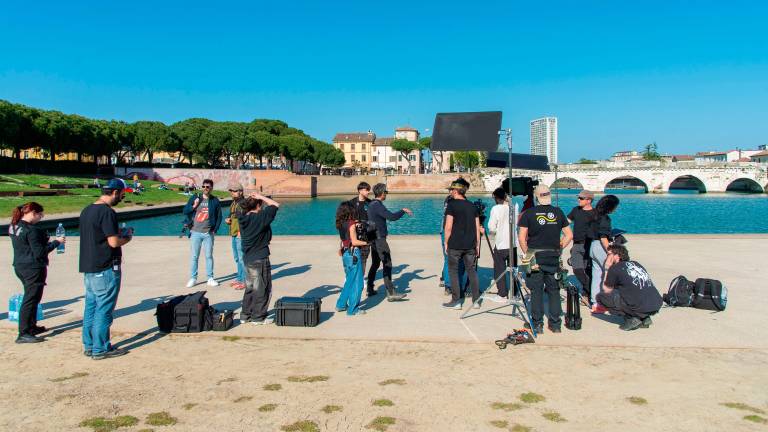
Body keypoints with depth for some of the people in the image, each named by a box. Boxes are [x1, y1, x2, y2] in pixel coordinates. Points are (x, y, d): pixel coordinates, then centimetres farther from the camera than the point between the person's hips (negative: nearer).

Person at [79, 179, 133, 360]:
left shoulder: (86, 210, 12)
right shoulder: (107, 212, -18)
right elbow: (114, 242, -21)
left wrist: (119, 234, 14)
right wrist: (127, 237, -3)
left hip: (88, 267, 9)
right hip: (105, 269, -9)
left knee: (91, 307, 16)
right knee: (104, 310, -1)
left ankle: (89, 345, 24)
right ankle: (101, 349, 6)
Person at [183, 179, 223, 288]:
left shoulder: (215, 201, 2)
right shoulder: (195, 198, 2)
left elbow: (219, 217, 8)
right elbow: (185, 211, 4)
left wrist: (215, 229, 1)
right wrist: (194, 206, -13)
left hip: (208, 233, 0)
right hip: (195, 232, 0)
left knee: (209, 256, 6)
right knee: (194, 256, 5)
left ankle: (210, 279, 14)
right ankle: (193, 278, 14)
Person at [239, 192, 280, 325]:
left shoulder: (243, 218, 3)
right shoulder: (260, 218, -18)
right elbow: (276, 205, -14)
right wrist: (261, 197, -7)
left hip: (247, 259, 8)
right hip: (260, 259, -8)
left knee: (249, 288, 18)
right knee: (262, 289, 4)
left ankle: (245, 315, 23)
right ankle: (258, 317, 9)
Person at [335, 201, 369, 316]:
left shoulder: (341, 224, 7)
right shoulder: (352, 224, -15)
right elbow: (354, 242, -19)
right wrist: (366, 243, -10)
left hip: (345, 254, 8)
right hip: (353, 254, -8)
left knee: (349, 281, 21)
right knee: (357, 283, 2)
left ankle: (341, 305, 26)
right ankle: (353, 309, 8)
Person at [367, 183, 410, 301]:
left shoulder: (371, 204, 12)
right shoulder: (378, 205, -18)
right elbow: (391, 217, -25)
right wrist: (403, 210, -12)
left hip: (374, 238, 10)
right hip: (380, 239, -10)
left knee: (375, 264, 18)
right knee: (387, 265, -9)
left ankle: (370, 289, 25)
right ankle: (391, 293, -10)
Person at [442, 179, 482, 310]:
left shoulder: (452, 205, -7)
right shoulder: (472, 206, 9)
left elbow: (448, 227, -11)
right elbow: (477, 228, 10)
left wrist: (446, 242, -1)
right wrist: (477, 245, 15)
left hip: (455, 245, -5)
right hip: (470, 245, 5)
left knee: (453, 271, 4)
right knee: (472, 271, 11)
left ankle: (456, 301, 6)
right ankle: (476, 300, 12)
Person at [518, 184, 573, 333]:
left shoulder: (529, 213, -5)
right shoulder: (558, 212, 3)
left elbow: (521, 238, -9)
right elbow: (569, 235, 6)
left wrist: (526, 253, 4)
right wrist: (559, 248, 13)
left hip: (535, 257, -2)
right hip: (553, 257, 2)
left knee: (536, 291, 5)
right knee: (554, 290, 11)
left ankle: (537, 324, 8)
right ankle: (555, 324, 16)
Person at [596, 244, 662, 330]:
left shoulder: (615, 268, 0)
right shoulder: (636, 264, 20)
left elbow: (606, 290, 12)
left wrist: (607, 268, 16)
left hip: (640, 307, -7)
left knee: (601, 296, 3)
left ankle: (631, 318, -1)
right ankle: (645, 318, 16)